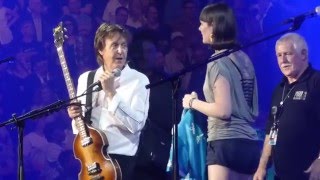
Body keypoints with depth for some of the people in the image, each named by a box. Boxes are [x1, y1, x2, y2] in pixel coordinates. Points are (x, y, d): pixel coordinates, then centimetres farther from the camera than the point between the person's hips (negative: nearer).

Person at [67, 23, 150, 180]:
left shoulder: (138, 80, -4)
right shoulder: (85, 78, 10)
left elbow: (136, 124, -16)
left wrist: (111, 92, -18)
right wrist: (76, 116, -6)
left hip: (120, 159, -4)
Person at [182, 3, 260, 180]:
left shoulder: (219, 63, -9)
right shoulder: (243, 59, 14)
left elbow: (223, 110, -16)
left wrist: (193, 102, -3)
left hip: (226, 142, -8)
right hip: (249, 143, 8)